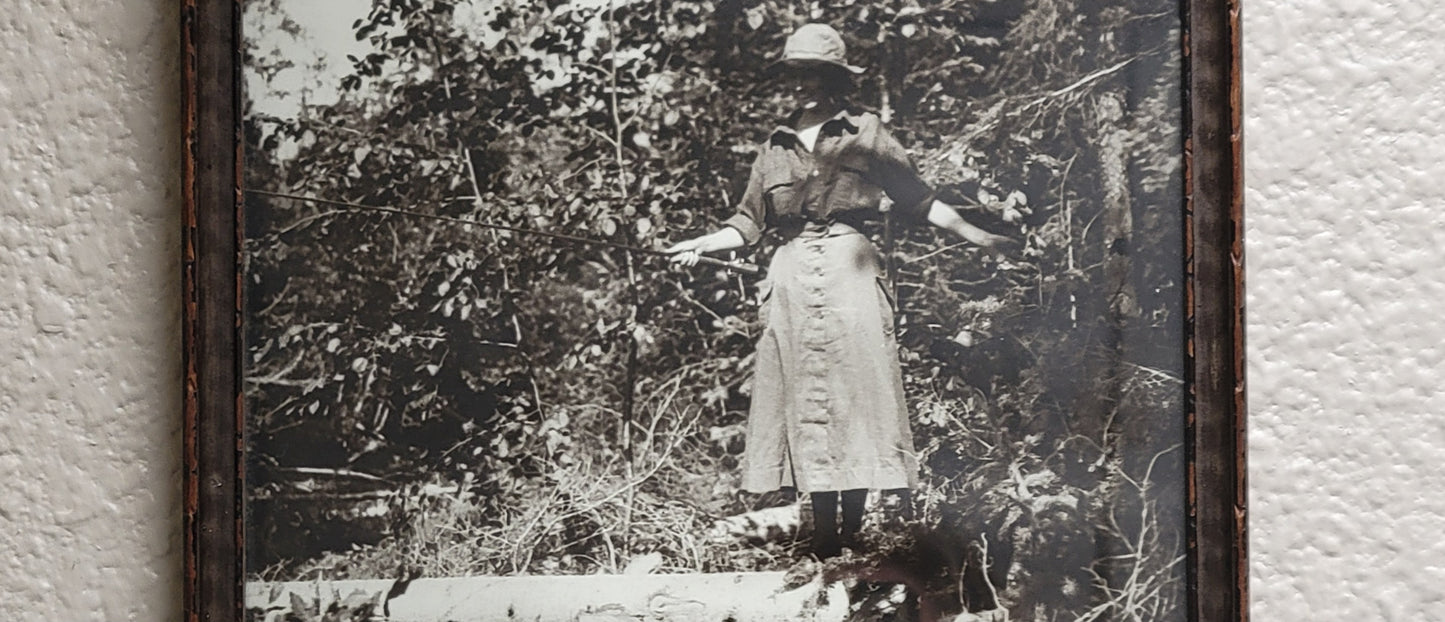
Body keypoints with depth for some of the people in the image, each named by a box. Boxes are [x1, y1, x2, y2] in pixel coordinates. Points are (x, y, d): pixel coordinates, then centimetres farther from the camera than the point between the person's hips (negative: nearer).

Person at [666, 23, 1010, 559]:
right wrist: (702, 244, 3)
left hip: (850, 271, -3)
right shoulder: (774, 148, 17)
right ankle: (823, 535, 3)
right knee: (804, 396, -1)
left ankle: (853, 531, -1)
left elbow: (915, 197, 7)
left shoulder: (864, 132, 8)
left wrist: (971, 233, -1)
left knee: (855, 390, -6)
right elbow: (750, 222, 17)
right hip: (792, 278, 3)